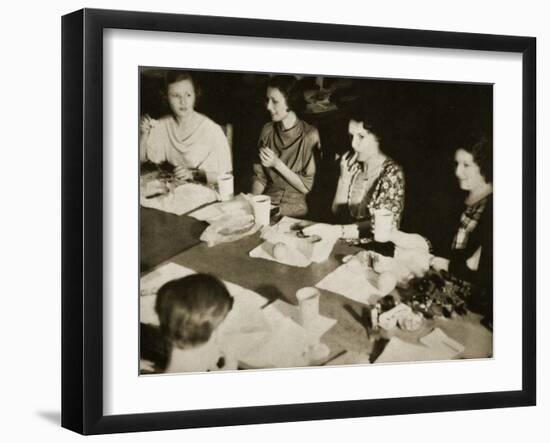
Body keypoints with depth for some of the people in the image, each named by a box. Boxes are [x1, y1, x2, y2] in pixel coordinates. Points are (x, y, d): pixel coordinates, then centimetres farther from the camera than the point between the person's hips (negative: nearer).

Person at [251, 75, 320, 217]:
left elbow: (306, 187, -6)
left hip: (294, 210, -4)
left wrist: (277, 164, -15)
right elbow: (259, 176, 10)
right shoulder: (268, 130, 5)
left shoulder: (309, 135, -9)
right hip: (266, 205, 4)